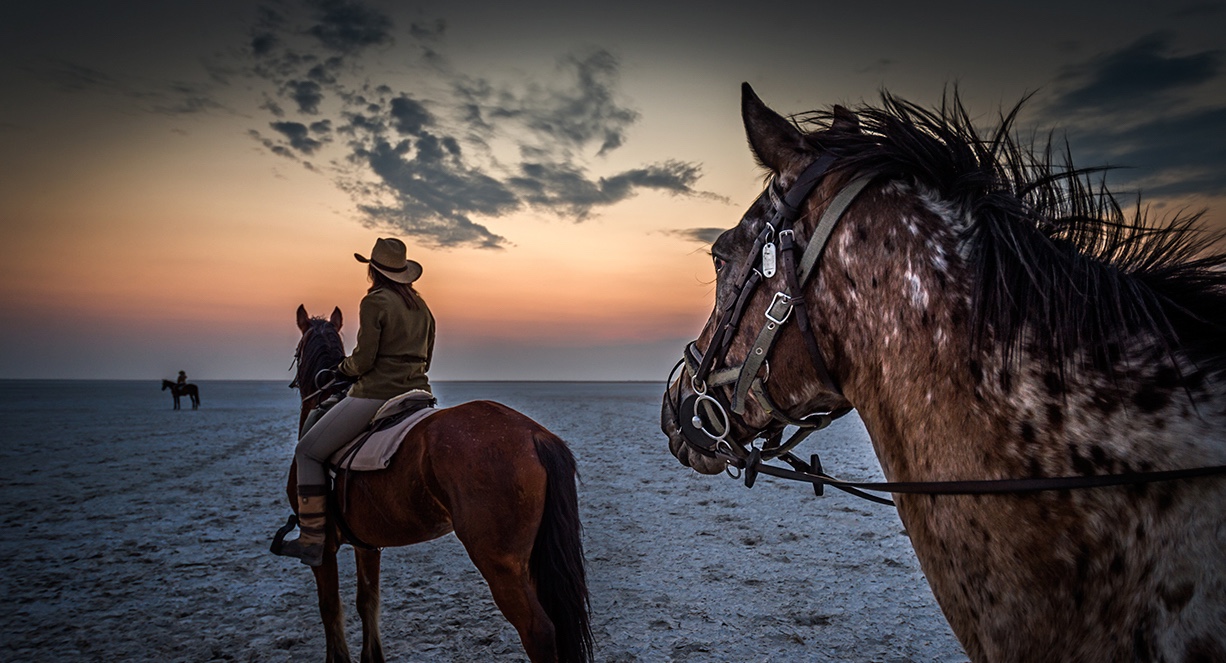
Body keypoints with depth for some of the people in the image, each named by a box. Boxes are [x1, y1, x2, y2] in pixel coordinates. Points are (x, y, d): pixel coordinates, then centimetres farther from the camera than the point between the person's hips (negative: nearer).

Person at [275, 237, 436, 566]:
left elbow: (363, 360, -13)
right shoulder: (421, 305, 13)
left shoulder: (374, 302, -9)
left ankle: (312, 539, -1)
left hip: (375, 394, -8)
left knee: (308, 451, 3)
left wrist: (343, 367, 7)